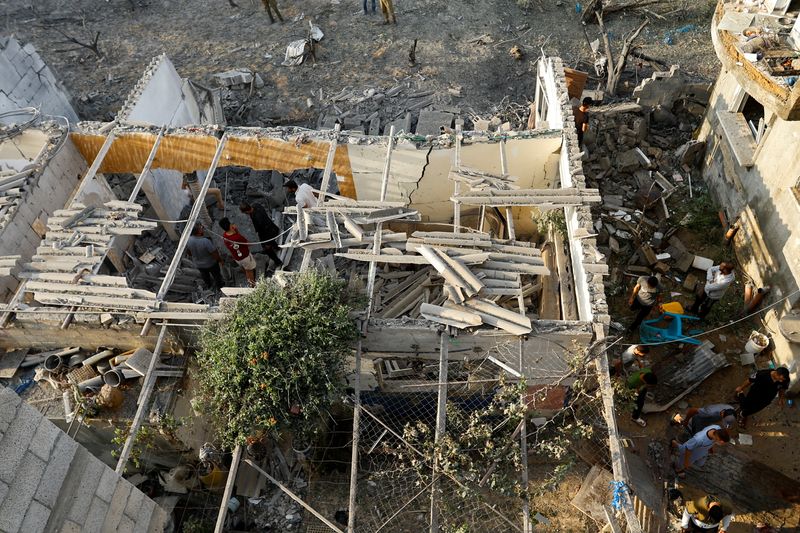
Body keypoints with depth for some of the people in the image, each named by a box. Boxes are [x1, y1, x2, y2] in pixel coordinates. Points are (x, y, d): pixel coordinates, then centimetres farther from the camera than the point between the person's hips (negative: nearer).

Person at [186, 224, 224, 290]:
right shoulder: (206, 241, -39)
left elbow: (189, 252, -4)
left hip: (198, 264, 4)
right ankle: (219, 286, 52)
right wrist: (220, 259, -7)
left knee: (204, 275, 33)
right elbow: (215, 253, -27)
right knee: (216, 275, 27)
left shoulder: (188, 240, -23)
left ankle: (209, 285, 61)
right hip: (211, 263, -4)